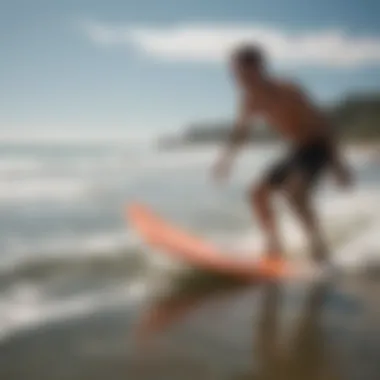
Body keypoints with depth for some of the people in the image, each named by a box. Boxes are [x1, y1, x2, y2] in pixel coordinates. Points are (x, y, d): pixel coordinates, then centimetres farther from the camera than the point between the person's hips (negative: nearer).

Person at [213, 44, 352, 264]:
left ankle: (318, 245, -18)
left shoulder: (286, 92, -22)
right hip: (297, 151, 8)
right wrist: (228, 157, 3)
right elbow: (241, 130, 16)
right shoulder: (250, 100, -1)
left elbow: (322, 124, -19)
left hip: (318, 147, -8)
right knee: (258, 193, 6)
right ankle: (275, 246, 13)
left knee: (294, 191, -32)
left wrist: (338, 163, -20)